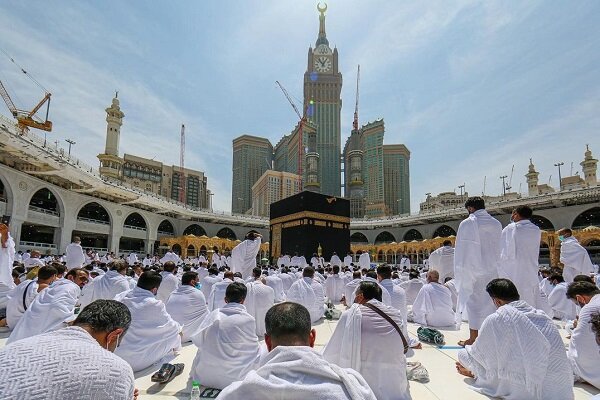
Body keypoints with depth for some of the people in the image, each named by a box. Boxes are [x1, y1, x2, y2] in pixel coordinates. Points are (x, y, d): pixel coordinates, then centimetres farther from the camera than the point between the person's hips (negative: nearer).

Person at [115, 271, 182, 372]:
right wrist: (179, 328, 20)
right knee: (174, 332, 5)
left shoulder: (120, 297, -5)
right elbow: (169, 325, -3)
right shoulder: (155, 305, -19)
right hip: (136, 361, -6)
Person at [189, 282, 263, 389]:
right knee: (258, 351, 15)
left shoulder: (213, 315, -5)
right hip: (233, 379, -3)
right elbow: (253, 346, 1)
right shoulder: (248, 320, -13)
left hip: (204, 377, 3)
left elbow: (197, 340, 3)